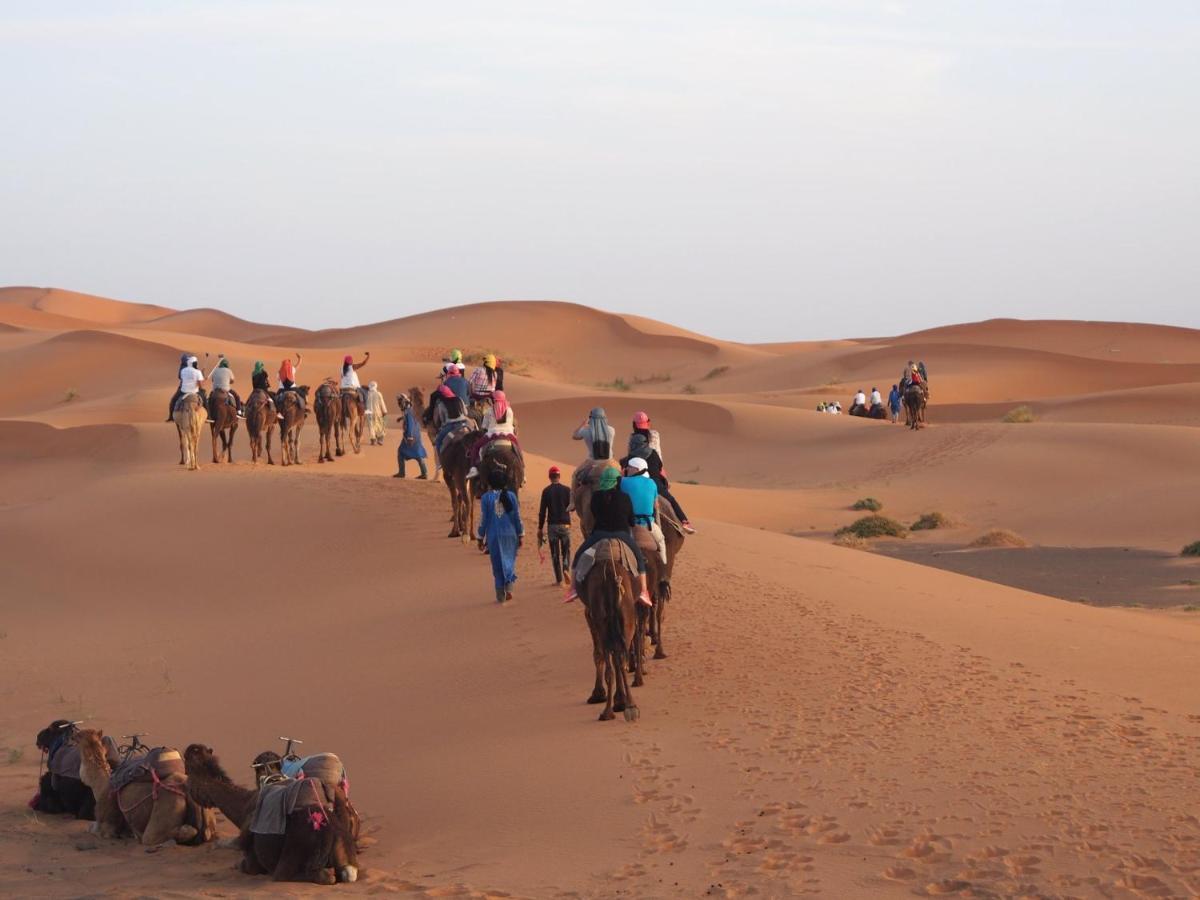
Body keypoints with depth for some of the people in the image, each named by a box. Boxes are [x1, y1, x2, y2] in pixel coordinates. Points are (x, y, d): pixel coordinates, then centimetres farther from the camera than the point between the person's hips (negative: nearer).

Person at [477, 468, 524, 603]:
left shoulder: (486, 498, -5)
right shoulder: (511, 496, -1)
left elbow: (484, 520, -4)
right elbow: (517, 517, 0)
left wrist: (481, 538, 4)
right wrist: (520, 535, 8)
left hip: (494, 536, -1)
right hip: (510, 534, 1)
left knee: (498, 564, 8)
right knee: (509, 561, 14)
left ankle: (500, 595, 8)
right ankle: (509, 586, -10)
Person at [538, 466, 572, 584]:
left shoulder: (546, 491, -2)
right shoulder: (567, 490, -2)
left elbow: (542, 511, -2)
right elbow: (572, 506, 0)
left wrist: (540, 529, 3)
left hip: (552, 525, 0)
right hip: (565, 524, 0)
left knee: (554, 552, 6)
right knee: (566, 550, 11)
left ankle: (559, 578, 4)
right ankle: (566, 568, -15)